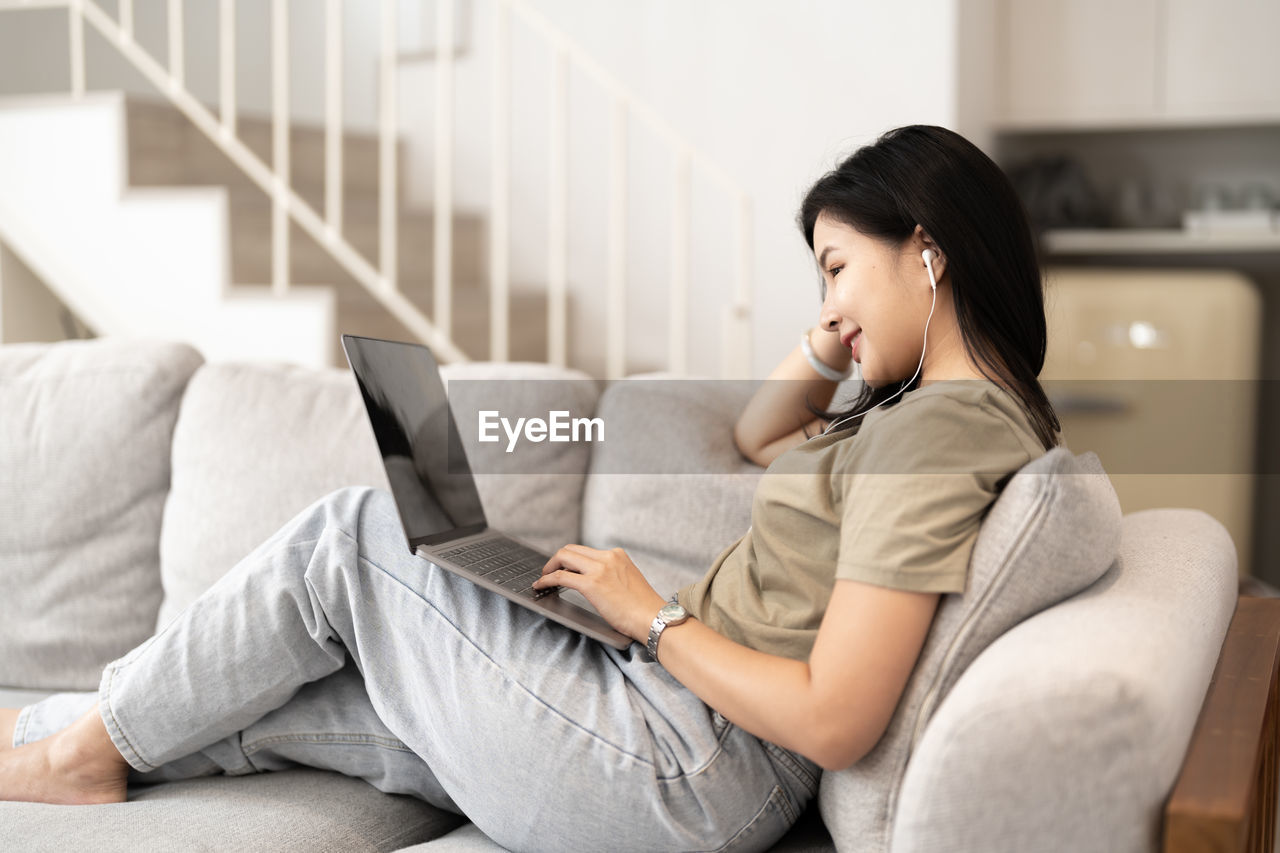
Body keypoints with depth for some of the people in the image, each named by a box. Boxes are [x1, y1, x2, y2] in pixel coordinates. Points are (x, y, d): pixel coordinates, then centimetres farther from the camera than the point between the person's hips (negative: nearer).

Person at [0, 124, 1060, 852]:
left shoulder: (936, 429, -20)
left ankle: (93, 745, 18)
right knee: (260, 694, 13)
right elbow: (759, 438, 29)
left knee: (354, 534, 0)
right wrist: (831, 348, 10)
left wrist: (652, 614, -13)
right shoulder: (932, 403, 11)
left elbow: (835, 722, -26)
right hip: (677, 728, 10)